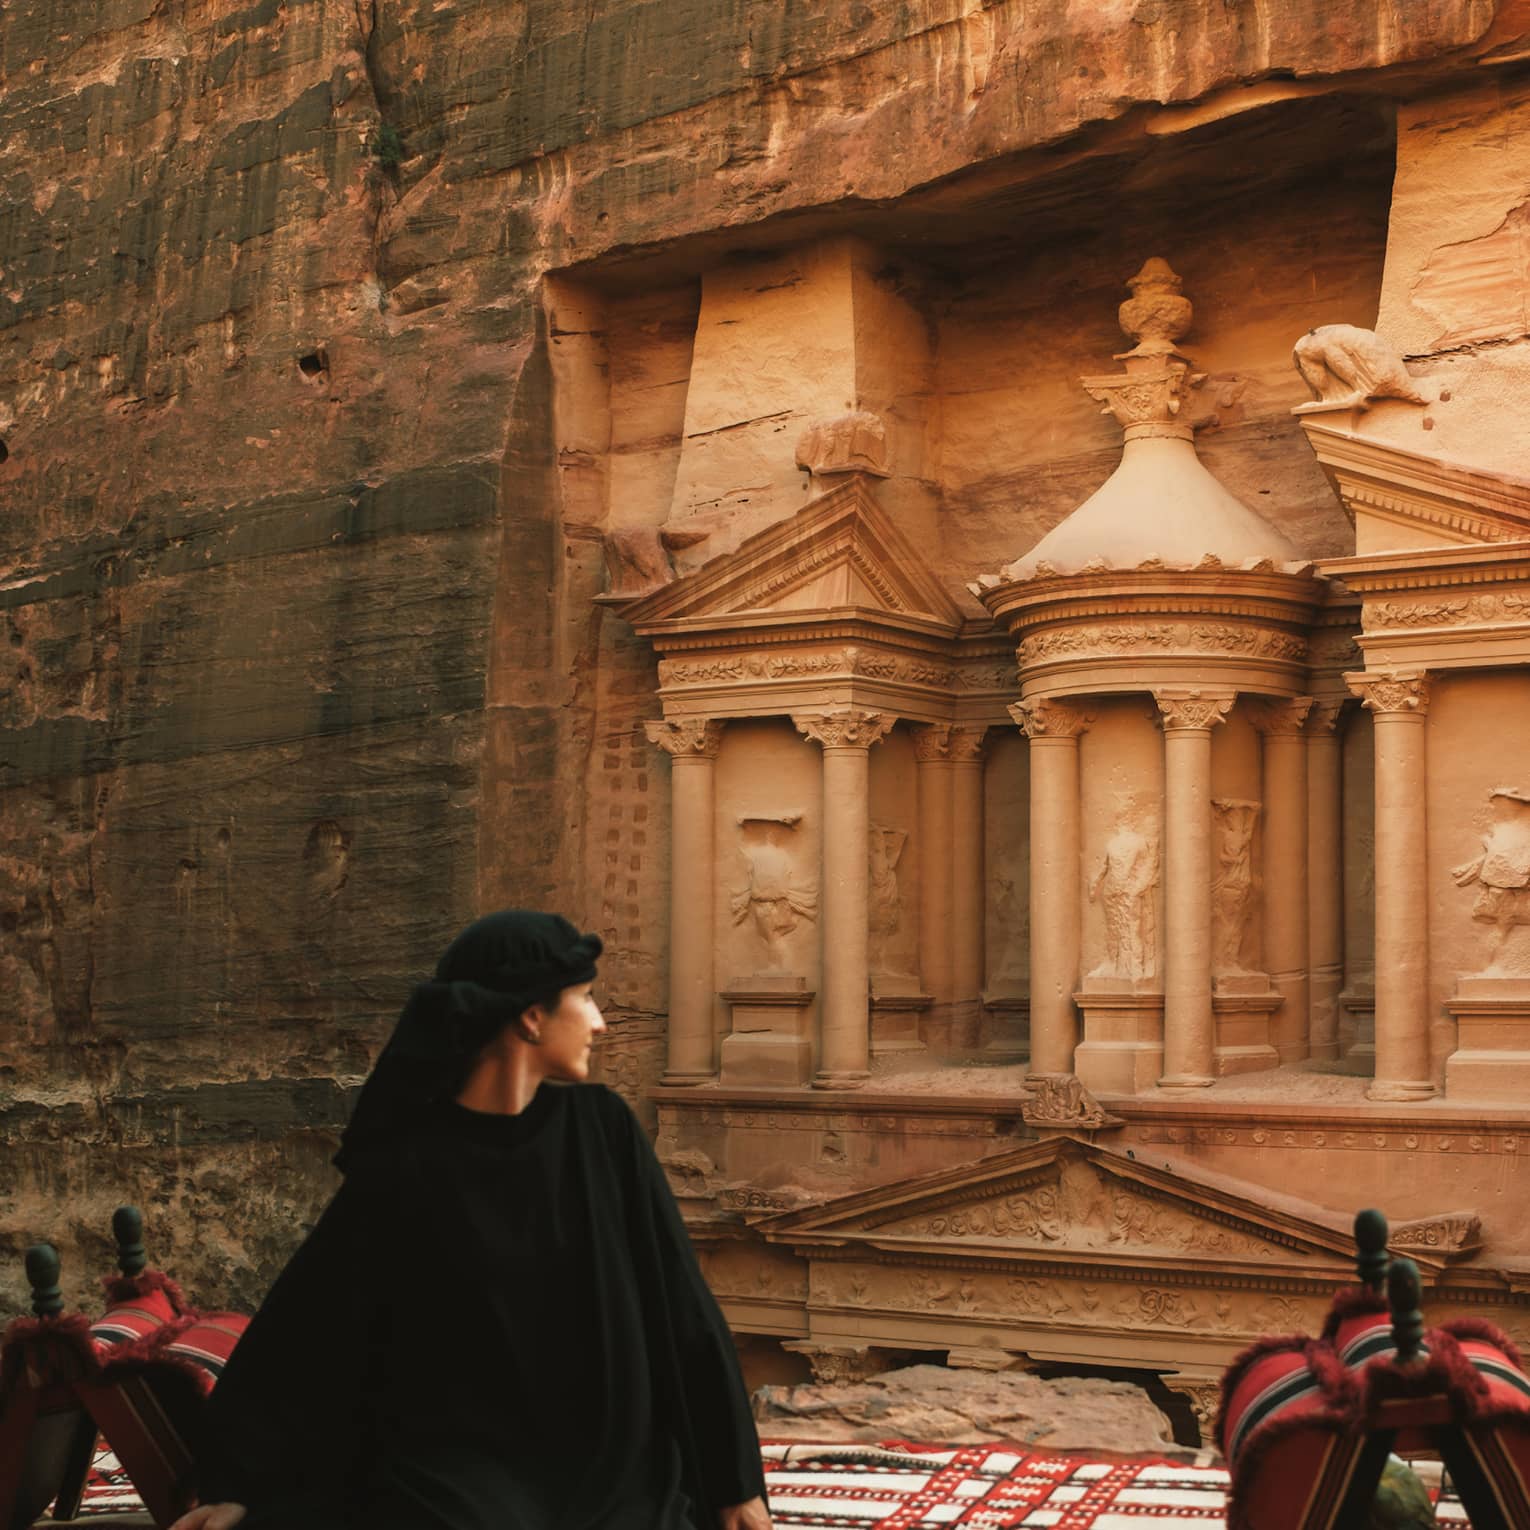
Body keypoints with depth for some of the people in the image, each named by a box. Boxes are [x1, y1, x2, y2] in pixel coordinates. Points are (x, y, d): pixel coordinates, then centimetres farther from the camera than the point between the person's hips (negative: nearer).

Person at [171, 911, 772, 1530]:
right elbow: (308, 1324, -3)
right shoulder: (402, 1167, -9)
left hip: (616, 1474, 3)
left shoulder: (602, 1129, 0)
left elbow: (680, 1304, 0)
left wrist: (735, 1478, 0)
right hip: (460, 1480, -3)